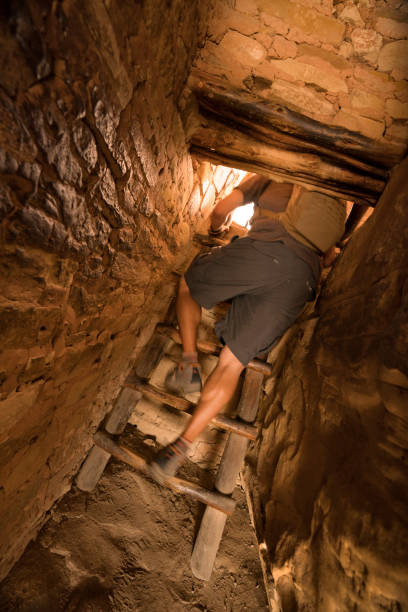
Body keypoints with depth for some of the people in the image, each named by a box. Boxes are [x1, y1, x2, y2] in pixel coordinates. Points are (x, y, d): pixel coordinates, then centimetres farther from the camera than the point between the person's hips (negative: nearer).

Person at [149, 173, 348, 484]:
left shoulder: (269, 177, 28)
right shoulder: (338, 201, 40)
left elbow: (221, 210, 22)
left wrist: (218, 227, 45)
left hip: (266, 251, -4)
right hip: (303, 280, 5)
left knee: (187, 285, 20)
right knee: (233, 362, 4)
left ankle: (190, 363, 6)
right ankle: (183, 444, 3)